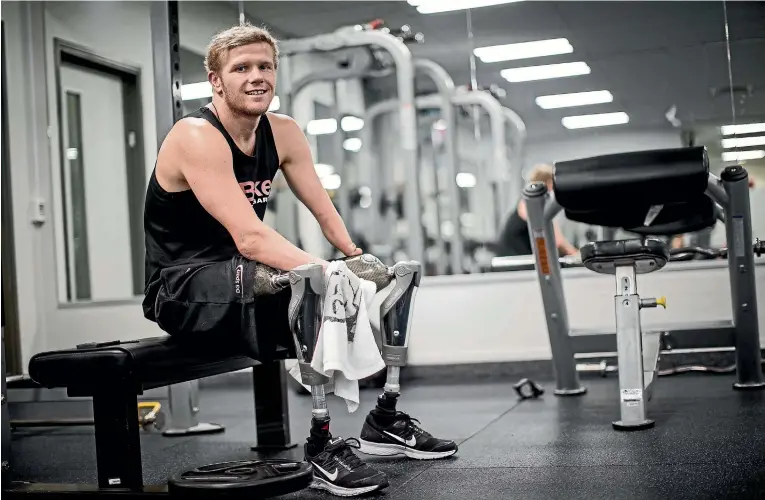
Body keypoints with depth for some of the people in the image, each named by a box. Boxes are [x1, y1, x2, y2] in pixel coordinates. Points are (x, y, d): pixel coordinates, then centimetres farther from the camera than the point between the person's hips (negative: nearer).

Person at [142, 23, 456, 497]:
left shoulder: (283, 132, 3)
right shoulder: (196, 137, -22)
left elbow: (325, 211, 1)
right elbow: (250, 238, -32)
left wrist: (358, 263, -16)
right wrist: (327, 272, -40)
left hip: (240, 276, 8)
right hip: (181, 288, -8)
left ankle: (384, 418, 16)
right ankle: (321, 445, -25)